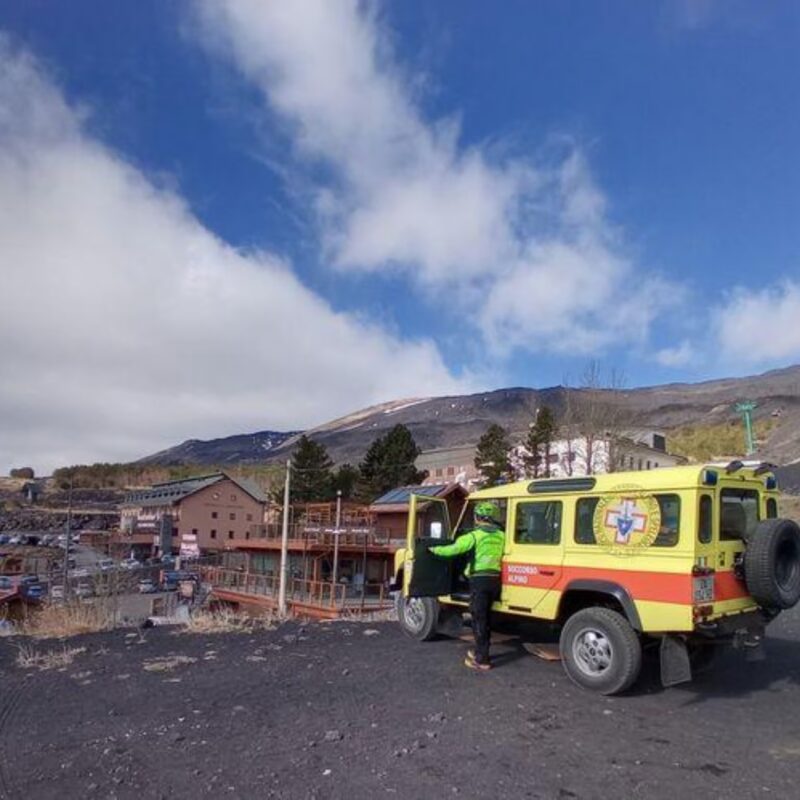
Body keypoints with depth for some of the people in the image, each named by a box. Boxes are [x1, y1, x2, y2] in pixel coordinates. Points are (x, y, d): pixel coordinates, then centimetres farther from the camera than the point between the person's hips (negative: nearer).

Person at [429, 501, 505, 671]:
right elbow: (501, 556, 13)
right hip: (494, 579, 6)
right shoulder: (501, 536, 6)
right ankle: (480, 651, 29)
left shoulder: (475, 536, -10)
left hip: (480, 580, -6)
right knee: (485, 617, 19)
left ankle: (482, 660, 0)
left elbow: (453, 549, -8)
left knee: (479, 619, -1)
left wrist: (434, 549, 8)